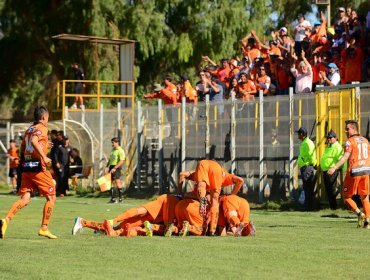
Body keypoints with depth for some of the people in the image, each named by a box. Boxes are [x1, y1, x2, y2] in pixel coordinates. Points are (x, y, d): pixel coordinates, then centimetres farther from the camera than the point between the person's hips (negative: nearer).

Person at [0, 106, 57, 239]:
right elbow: (34, 141, -24)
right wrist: (44, 156, -25)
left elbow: (22, 150, 21)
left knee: (25, 199, 2)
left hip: (26, 168, 7)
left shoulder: (28, 130, 19)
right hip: (38, 168, -7)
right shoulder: (42, 128, -5)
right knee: (51, 198, 6)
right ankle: (44, 228, 4)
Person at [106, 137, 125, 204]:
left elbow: (121, 161, -17)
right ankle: (112, 198, 11)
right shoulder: (112, 150, 17)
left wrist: (115, 168, -22)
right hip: (111, 167, 8)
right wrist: (107, 167, 9)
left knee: (117, 182, -9)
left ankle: (120, 198, -3)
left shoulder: (120, 151, -10)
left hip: (117, 168, -8)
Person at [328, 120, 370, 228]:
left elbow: (346, 156, -22)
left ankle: (359, 213, -14)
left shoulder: (350, 141, -9)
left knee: (347, 197, 6)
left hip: (354, 171, -6)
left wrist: (335, 167, -31)